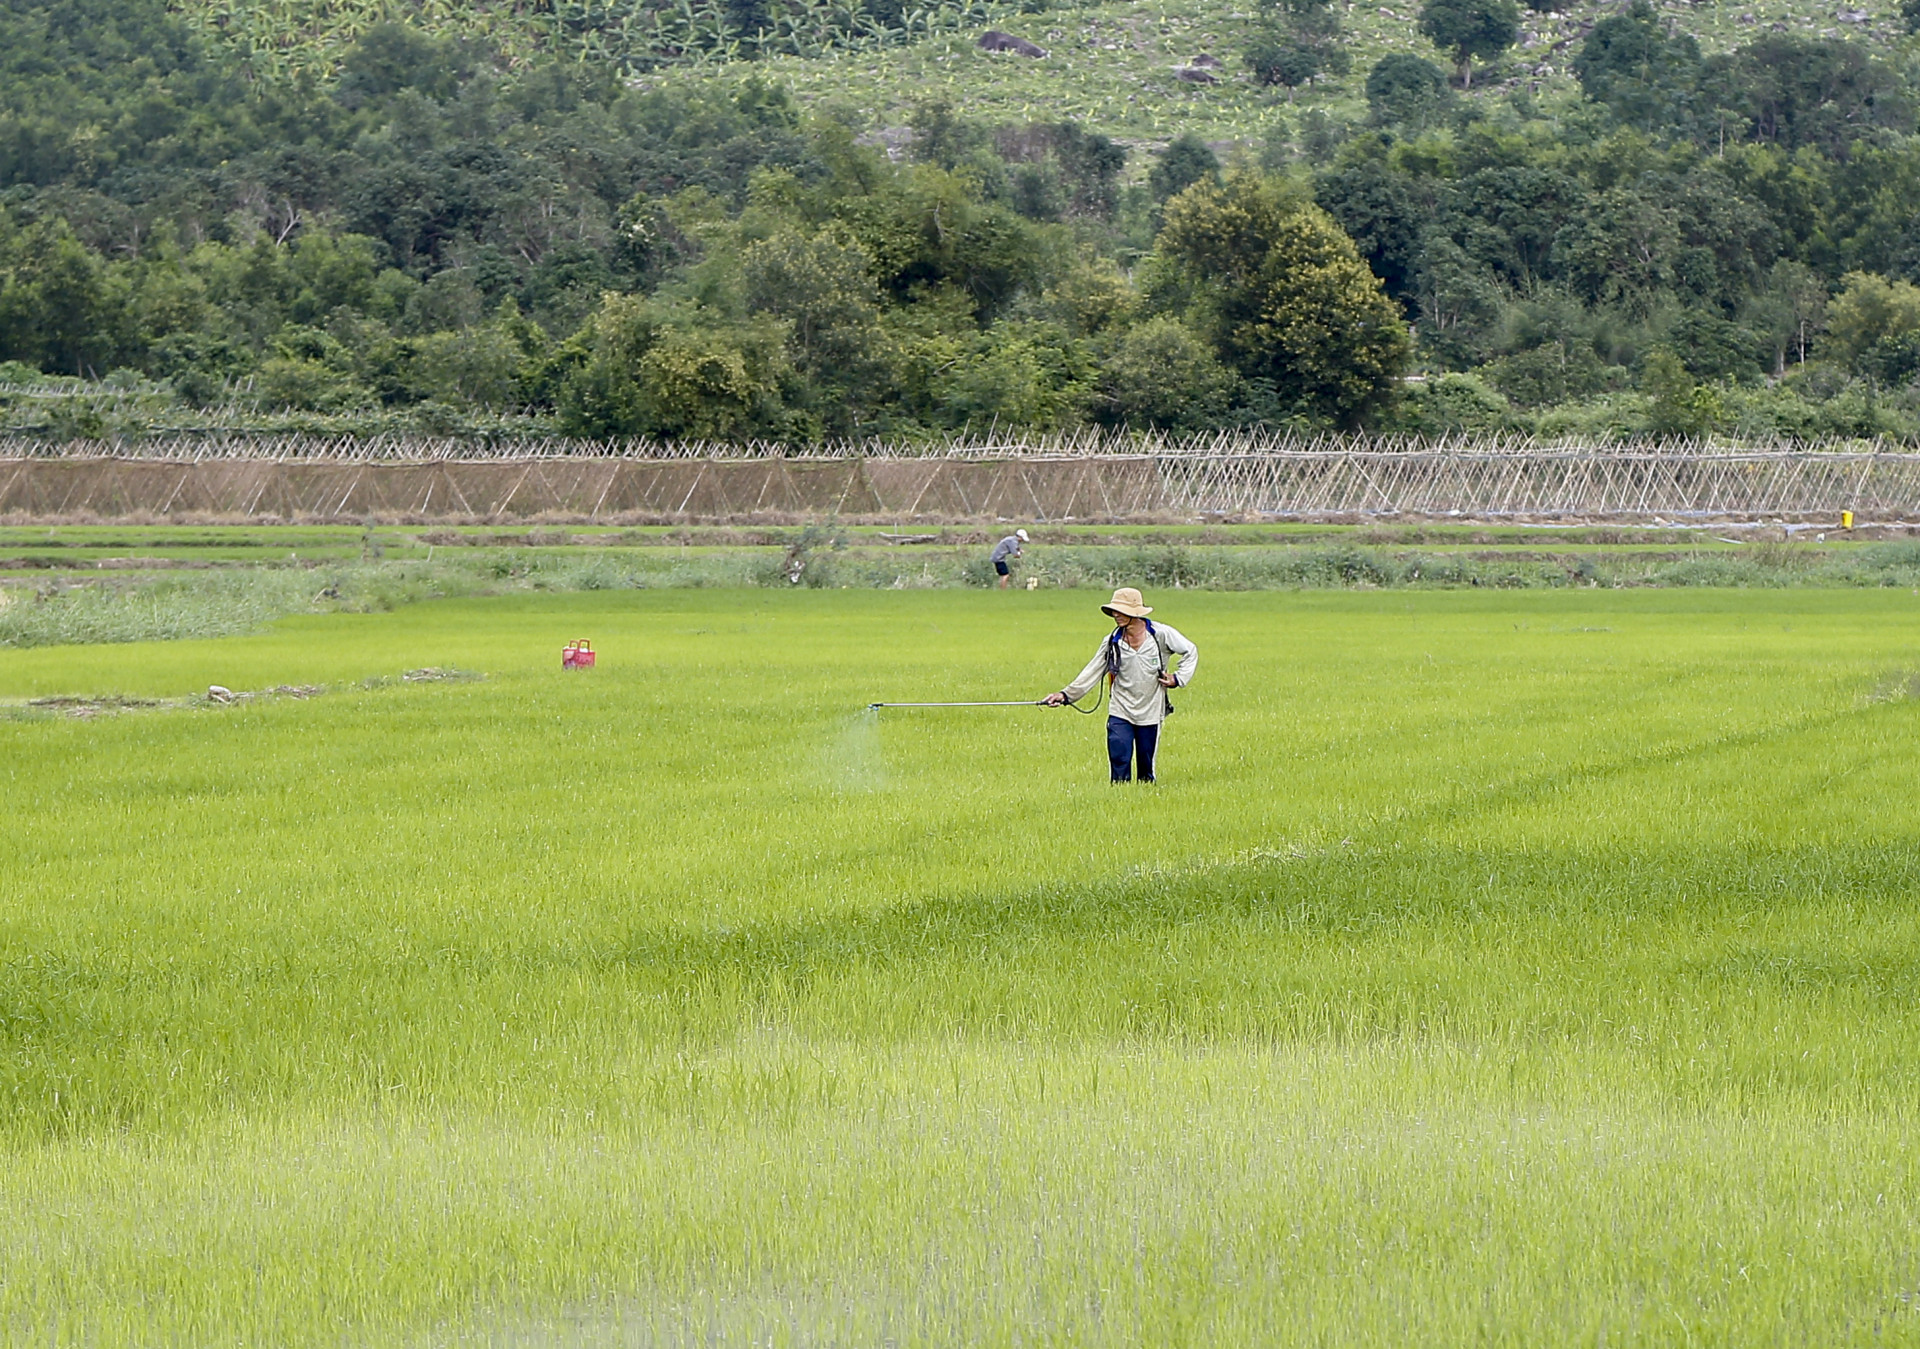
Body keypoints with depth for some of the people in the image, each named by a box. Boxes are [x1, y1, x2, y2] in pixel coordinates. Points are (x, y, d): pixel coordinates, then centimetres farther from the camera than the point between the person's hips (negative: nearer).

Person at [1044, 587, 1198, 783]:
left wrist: (1178, 678, -4)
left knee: (1146, 766, 5)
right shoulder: (1113, 641, -1)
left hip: (1150, 713, -1)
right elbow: (1092, 672, 0)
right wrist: (1066, 695, -10)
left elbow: (1190, 652, 6)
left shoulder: (1161, 635, -8)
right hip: (1120, 713, 1)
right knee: (1119, 762, -10)